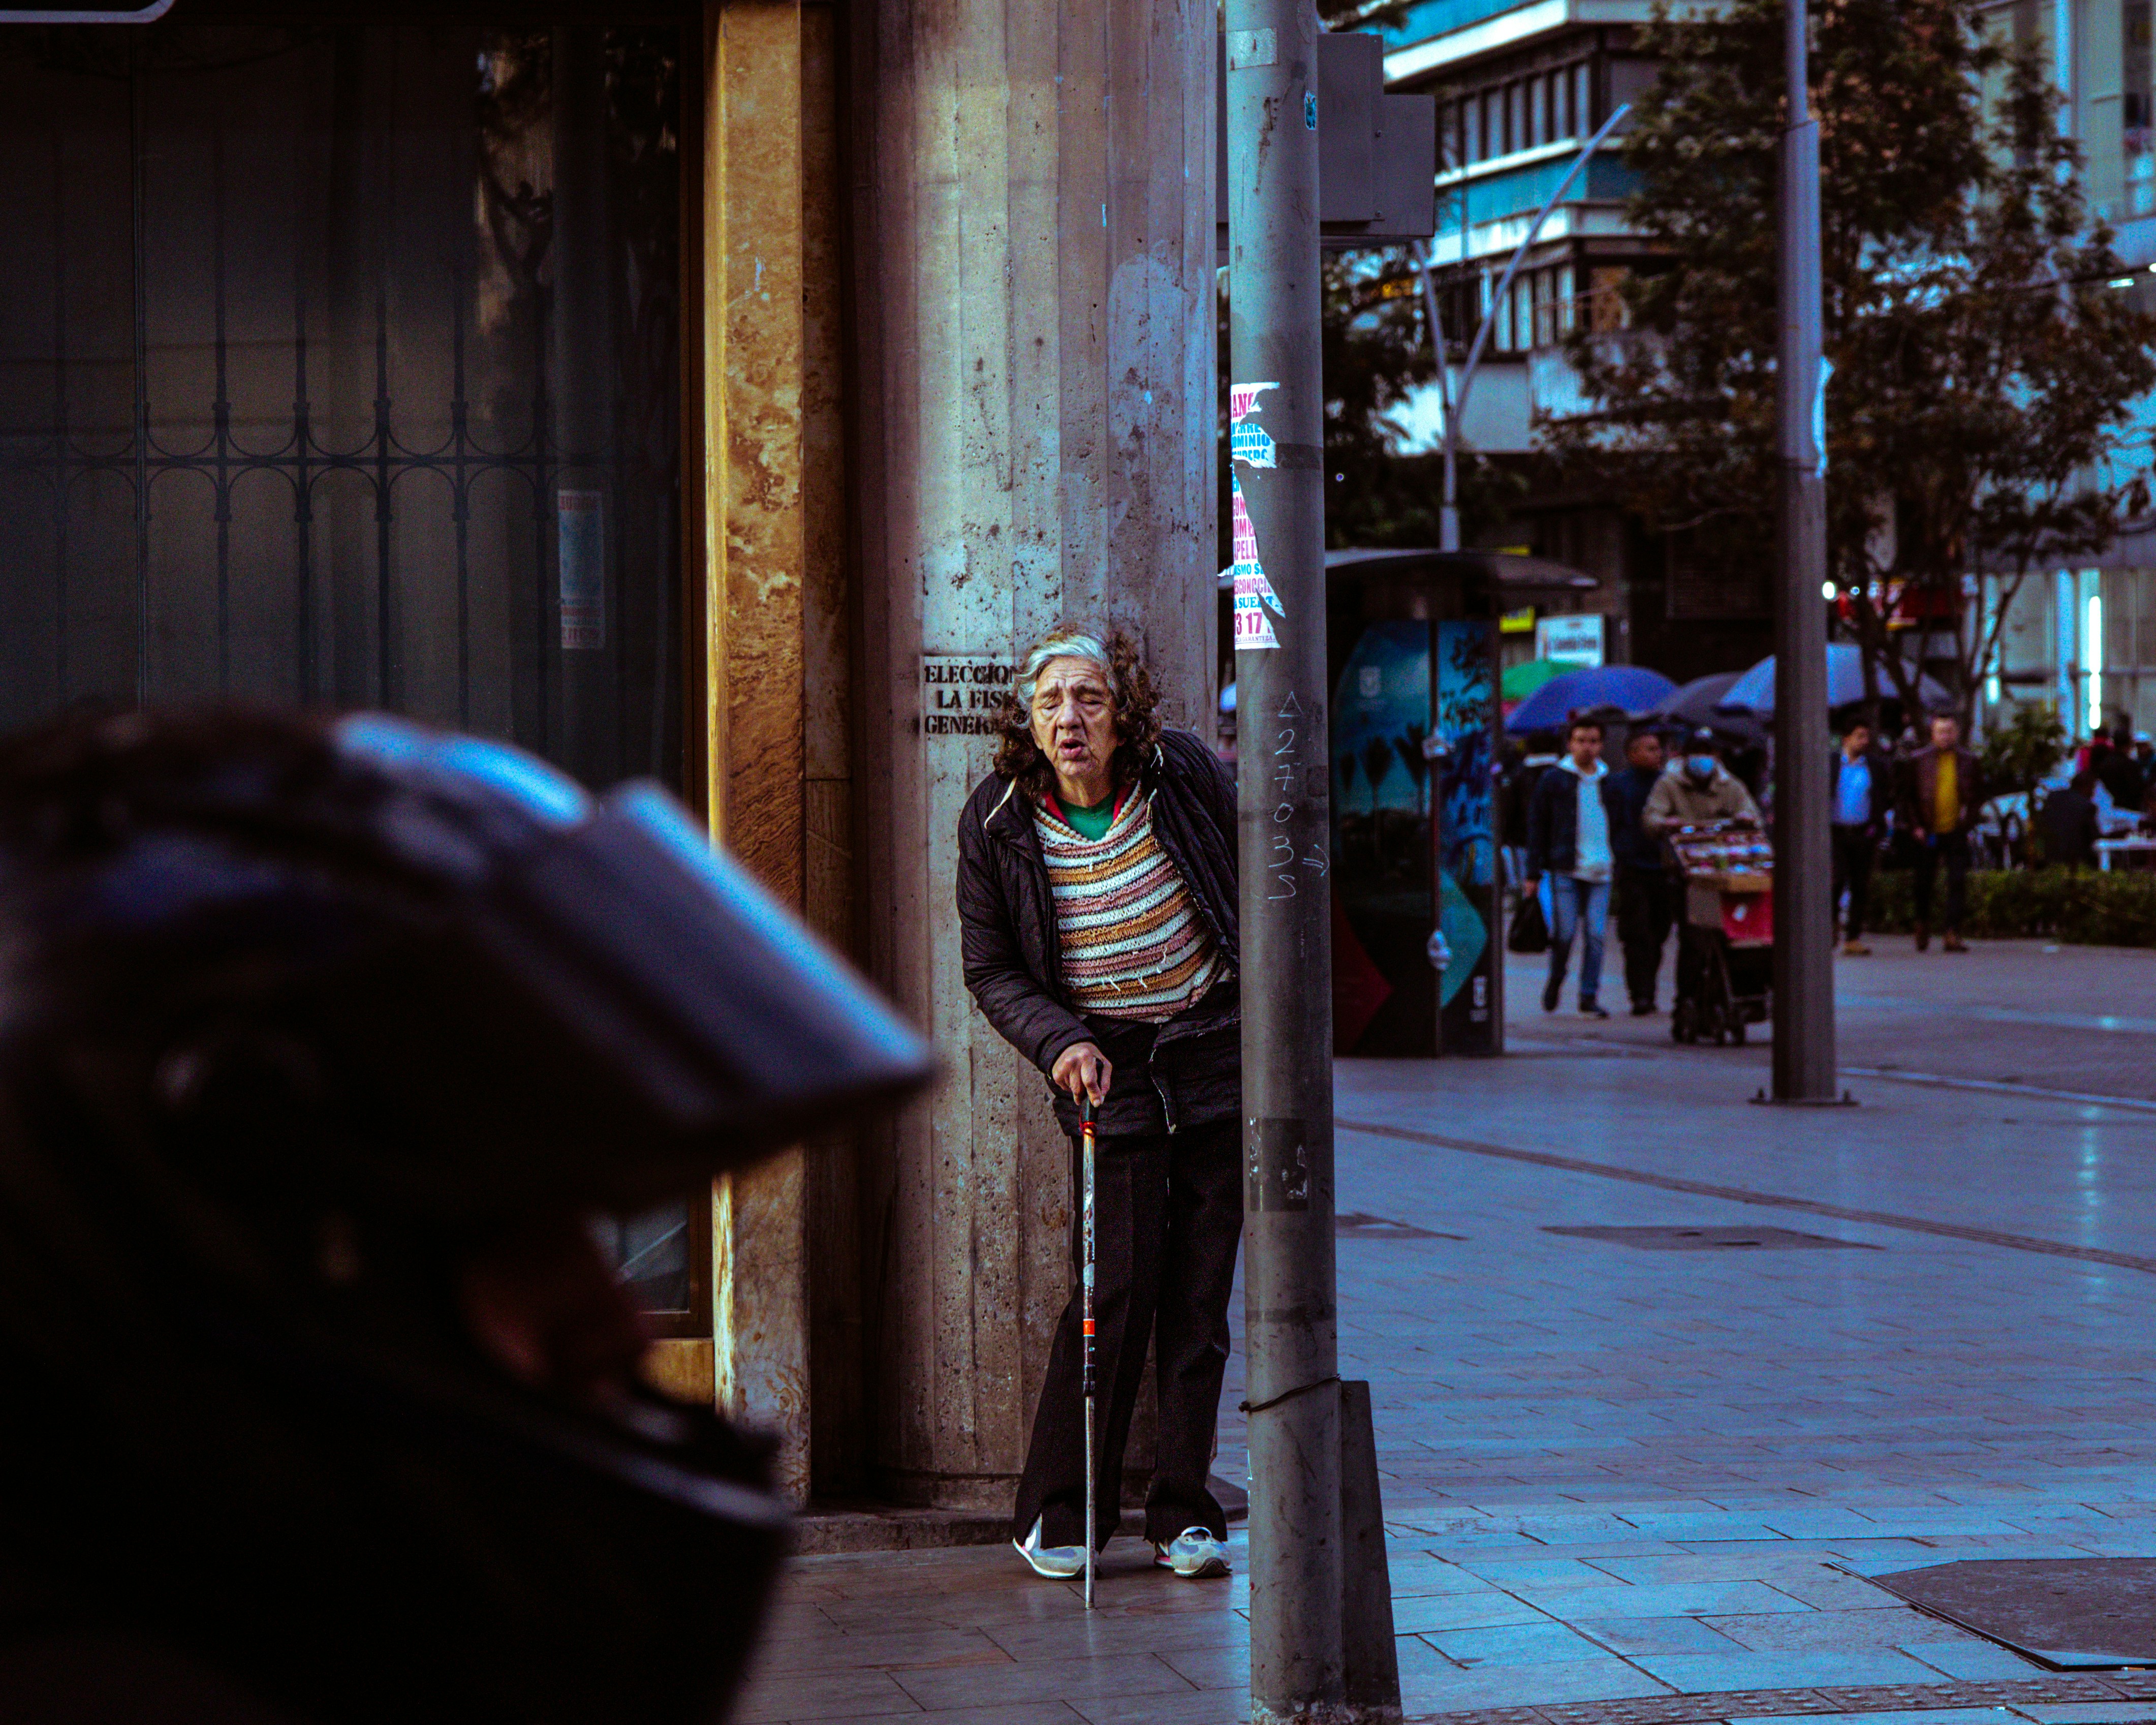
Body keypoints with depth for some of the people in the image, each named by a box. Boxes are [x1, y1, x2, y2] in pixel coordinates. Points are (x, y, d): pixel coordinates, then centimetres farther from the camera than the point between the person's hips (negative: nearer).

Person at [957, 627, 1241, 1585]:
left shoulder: (1184, 774, -7)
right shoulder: (997, 822, -8)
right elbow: (992, 971, 1)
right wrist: (1058, 1041, -16)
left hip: (1217, 1058, 1)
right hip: (1109, 1072, -1)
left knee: (1200, 1292, 2)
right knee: (1118, 1289, -9)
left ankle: (1183, 1514, 11)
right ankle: (1058, 1513, 5)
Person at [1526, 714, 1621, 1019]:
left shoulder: (1609, 782, 13)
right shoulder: (1554, 780, 4)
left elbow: (1620, 826, 19)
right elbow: (1537, 826, 4)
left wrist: (1619, 866, 11)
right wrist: (1534, 872, -2)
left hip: (1601, 871, 2)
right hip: (1566, 870, -2)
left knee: (1595, 935, -5)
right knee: (1565, 932, -5)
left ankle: (1589, 997, 0)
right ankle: (1555, 981, 22)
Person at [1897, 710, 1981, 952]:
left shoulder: (1968, 761, 6)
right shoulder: (1918, 761, 3)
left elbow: (1975, 797, 12)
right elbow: (1907, 797, 5)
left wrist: (1968, 821, -3)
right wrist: (1915, 827, -4)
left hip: (1956, 832, 0)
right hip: (1928, 833, 0)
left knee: (1958, 883, -9)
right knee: (1925, 884, 9)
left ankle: (1952, 933, -11)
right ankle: (1923, 923, 33)